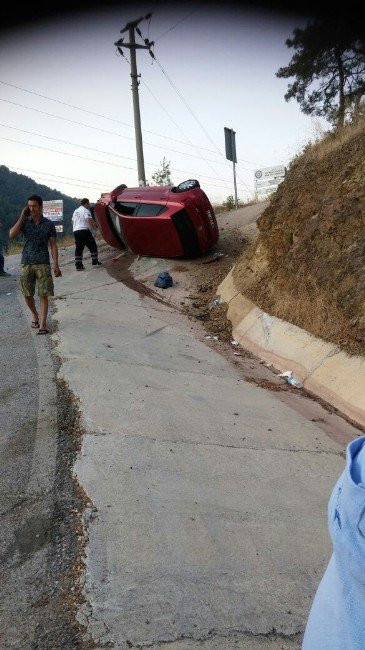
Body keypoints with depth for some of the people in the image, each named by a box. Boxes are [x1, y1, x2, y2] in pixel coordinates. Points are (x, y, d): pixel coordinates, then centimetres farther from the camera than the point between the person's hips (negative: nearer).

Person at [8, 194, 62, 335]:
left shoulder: (49, 224, 3)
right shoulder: (24, 222, 6)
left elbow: (53, 245, 3)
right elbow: (11, 235, -10)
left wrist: (56, 265, -4)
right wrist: (22, 217, -9)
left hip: (43, 264, -2)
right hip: (26, 263, 2)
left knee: (43, 295, -6)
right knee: (27, 294, 7)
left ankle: (42, 324, -3)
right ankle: (35, 316, 30)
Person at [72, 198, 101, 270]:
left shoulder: (75, 211, 21)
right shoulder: (86, 211, -4)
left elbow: (73, 221, 27)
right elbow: (88, 220, -17)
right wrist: (92, 229, -19)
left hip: (76, 231, 7)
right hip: (84, 231, -7)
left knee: (78, 248, 5)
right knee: (92, 246, 5)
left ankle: (78, 265, 0)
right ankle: (95, 262, 6)